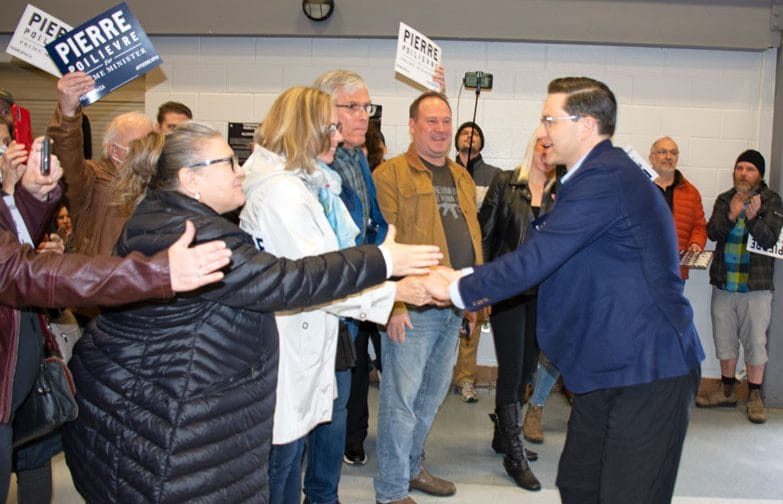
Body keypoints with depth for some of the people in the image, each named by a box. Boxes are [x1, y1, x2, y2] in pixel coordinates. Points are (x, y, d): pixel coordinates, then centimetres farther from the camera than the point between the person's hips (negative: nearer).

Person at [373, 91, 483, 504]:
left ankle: (410, 467, 35)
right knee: (401, 397, 0)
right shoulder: (391, 174, -6)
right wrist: (393, 301, -19)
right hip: (412, 308, -7)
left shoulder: (462, 177, 17)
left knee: (432, 395, 18)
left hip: (453, 307, 8)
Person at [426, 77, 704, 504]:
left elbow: (533, 261, -23)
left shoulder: (605, 179, -20)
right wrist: (463, 280, 3)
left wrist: (457, 288, -11)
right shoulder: (601, 174, 13)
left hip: (648, 370, -10)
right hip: (606, 370, 10)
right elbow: (544, 255, 12)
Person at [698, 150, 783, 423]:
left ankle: (755, 396, 15)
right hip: (723, 284, 4)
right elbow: (712, 232, -4)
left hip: (756, 286, -4)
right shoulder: (724, 200, 8)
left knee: (755, 341, 1)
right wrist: (731, 215, -20)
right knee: (724, 338, 12)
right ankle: (727, 390, 27)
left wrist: (753, 217, -30)